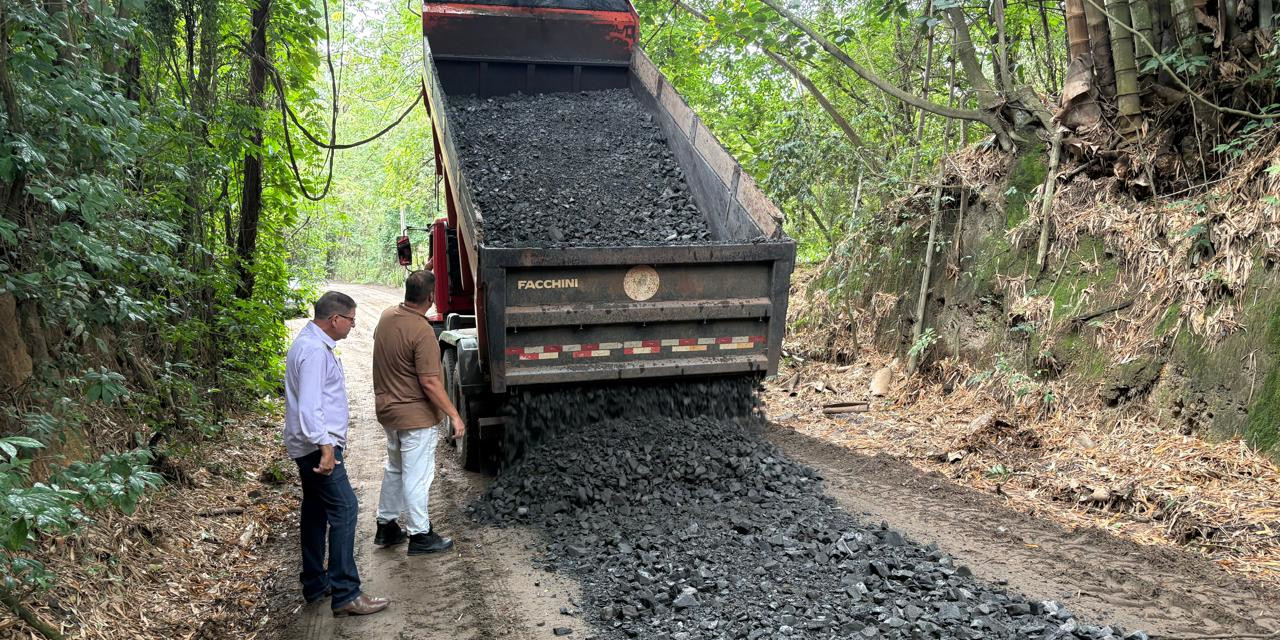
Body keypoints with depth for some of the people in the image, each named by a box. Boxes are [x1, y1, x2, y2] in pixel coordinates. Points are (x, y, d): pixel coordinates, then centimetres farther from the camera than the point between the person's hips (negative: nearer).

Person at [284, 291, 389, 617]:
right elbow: (309, 406, -26)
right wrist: (325, 447, -28)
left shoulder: (314, 344, 14)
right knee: (344, 510, -10)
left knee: (315, 511, 15)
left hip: (313, 446, 11)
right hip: (318, 446, -11)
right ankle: (345, 594, -8)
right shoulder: (314, 350, -19)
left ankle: (314, 584, 25)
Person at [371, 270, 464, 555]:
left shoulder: (387, 316, -1)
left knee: (394, 469, 22)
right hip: (416, 415, -8)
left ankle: (386, 526, 32)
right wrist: (454, 415, -18)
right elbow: (430, 383, -26)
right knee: (417, 477, 3)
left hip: (388, 409, 9)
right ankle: (420, 535, 14)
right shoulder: (422, 332, -25)